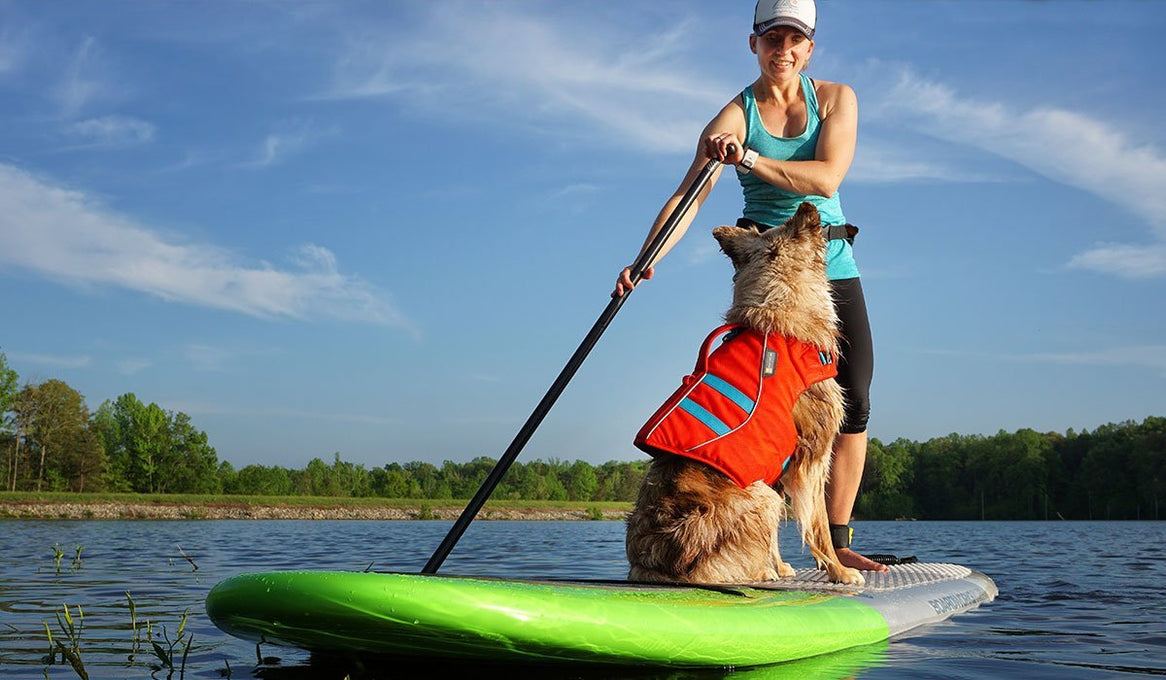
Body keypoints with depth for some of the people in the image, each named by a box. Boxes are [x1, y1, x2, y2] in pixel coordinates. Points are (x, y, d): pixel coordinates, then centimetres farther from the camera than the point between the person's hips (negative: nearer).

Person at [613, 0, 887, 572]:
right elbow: (688, 195, -15)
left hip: (833, 266, 3)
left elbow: (827, 178, -15)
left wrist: (749, 159, -27)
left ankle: (837, 543, 9)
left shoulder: (836, 98, 3)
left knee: (853, 400, -1)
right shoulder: (735, 115, -3)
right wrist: (646, 259, -31)